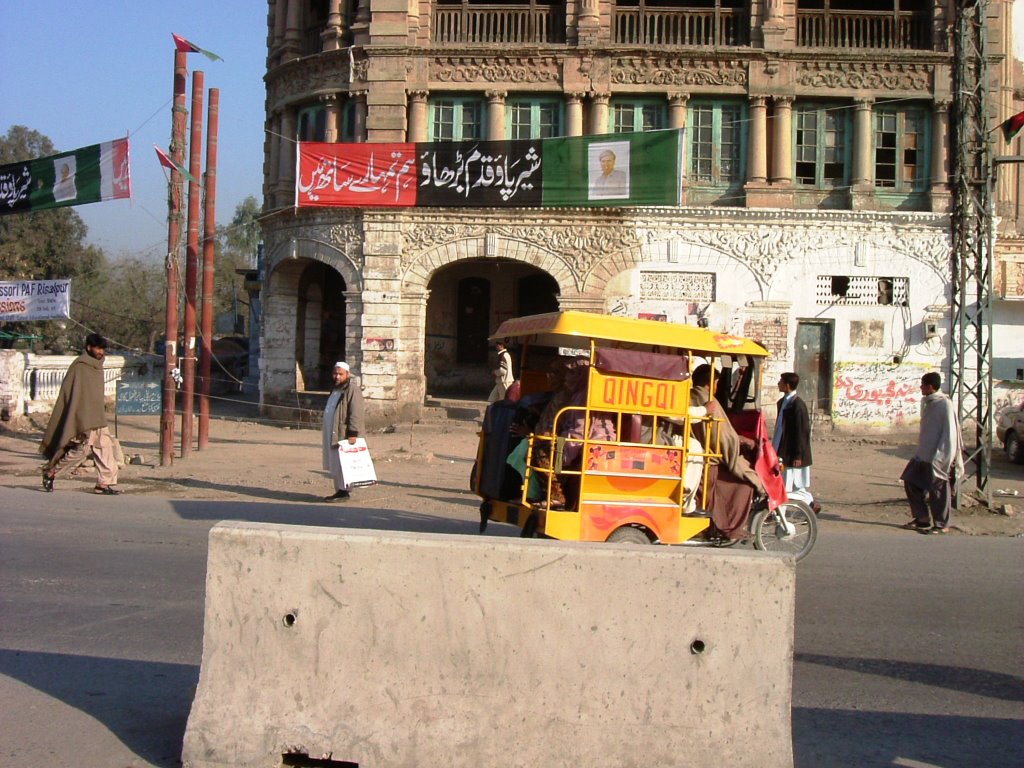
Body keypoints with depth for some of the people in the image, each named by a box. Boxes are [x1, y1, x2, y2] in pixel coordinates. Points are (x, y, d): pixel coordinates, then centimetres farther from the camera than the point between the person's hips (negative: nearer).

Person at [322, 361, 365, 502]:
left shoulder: (352, 390, -13)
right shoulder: (336, 389, 19)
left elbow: (356, 413, -20)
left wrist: (352, 433, -25)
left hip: (344, 435, -10)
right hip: (333, 435, 10)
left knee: (342, 465, -9)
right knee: (334, 465, 12)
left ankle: (344, 492, -6)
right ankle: (339, 490, 18)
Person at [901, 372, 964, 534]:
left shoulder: (945, 405, -16)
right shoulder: (929, 403, 11)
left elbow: (949, 433, -18)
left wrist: (939, 457, -21)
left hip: (938, 457, -9)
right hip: (923, 455, 9)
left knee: (938, 490, 0)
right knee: (911, 482, 11)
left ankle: (941, 525, 11)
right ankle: (923, 518, 21)